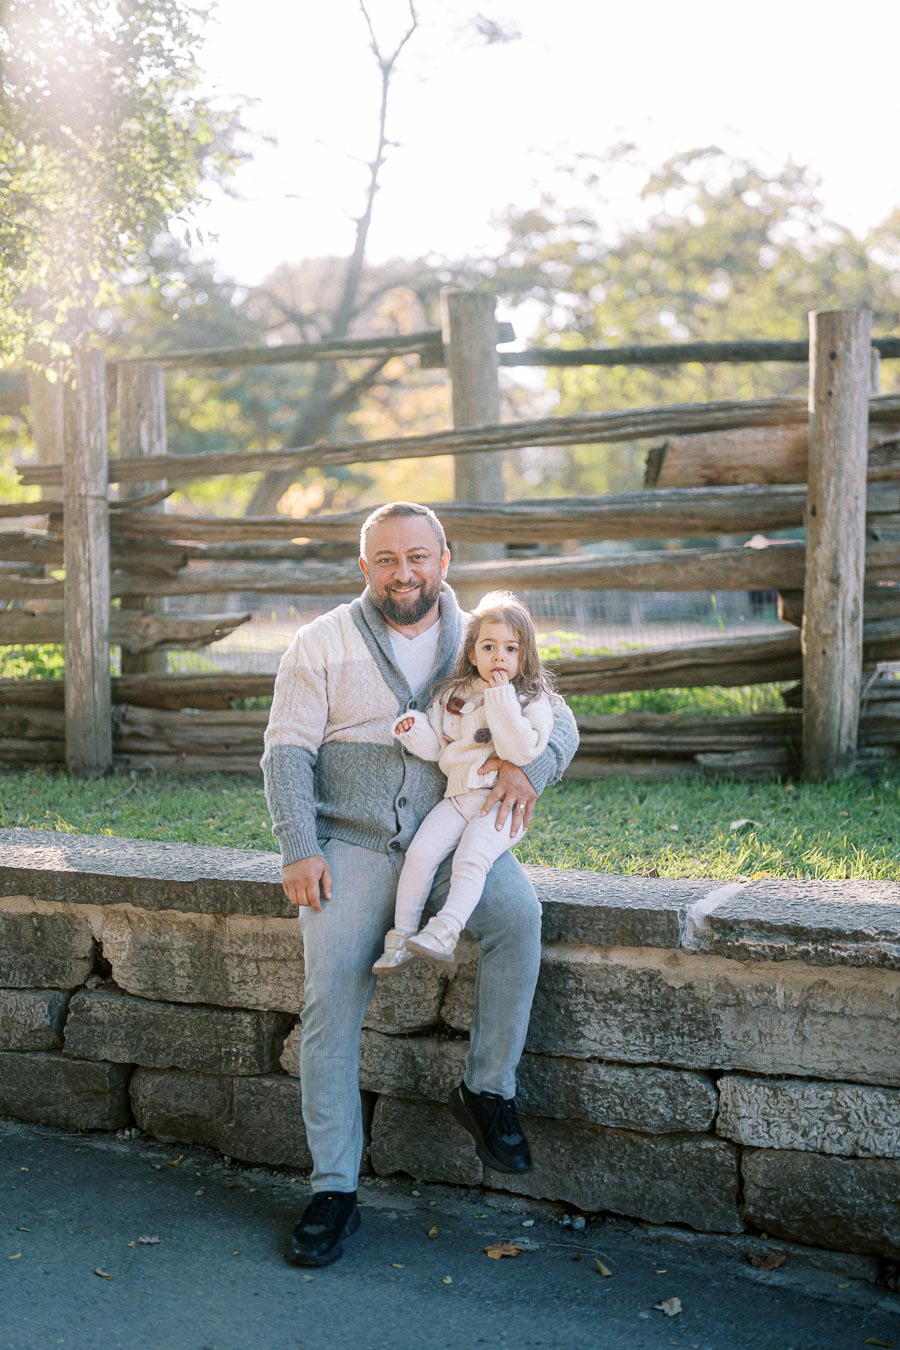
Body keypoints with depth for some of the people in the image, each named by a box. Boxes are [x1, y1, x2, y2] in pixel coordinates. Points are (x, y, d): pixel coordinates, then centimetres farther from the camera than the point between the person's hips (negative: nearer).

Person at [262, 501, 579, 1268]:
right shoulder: (323, 644, 5)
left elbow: (558, 722, 7)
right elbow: (287, 751, 0)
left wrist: (527, 766, -17)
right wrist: (299, 851, -14)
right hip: (352, 844, -1)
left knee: (518, 912, -31)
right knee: (331, 994, -20)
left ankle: (490, 1090, -12)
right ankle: (335, 1190, -10)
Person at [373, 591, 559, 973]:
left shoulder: (534, 701, 0)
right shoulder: (452, 696, 13)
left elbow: (521, 751, -15)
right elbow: (437, 748, 13)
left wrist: (501, 697, -16)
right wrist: (417, 731, -9)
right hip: (457, 795, 4)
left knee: (471, 856, -28)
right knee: (420, 852, -16)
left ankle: (445, 931, -36)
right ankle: (402, 935, -7)